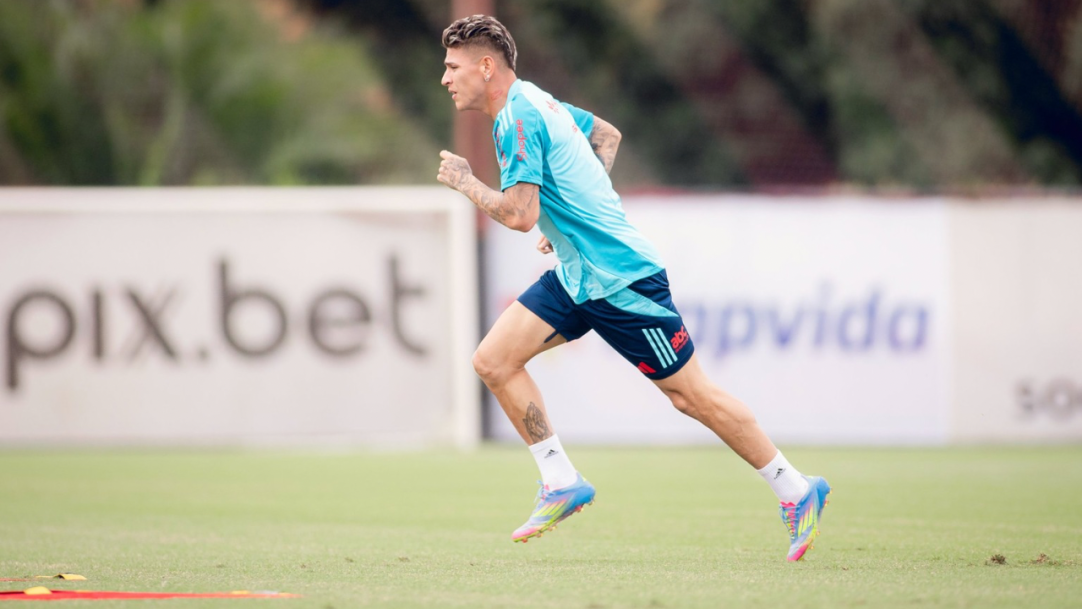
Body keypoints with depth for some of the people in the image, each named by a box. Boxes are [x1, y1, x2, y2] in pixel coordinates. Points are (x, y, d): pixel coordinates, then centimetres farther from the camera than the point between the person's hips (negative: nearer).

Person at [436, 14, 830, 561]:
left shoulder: (518, 120, -19)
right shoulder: (534, 102, 10)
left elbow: (519, 215, -26)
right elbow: (608, 134, 25)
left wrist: (466, 183, -10)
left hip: (618, 280, -10)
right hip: (576, 275, 10)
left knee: (691, 396, -1)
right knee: (493, 361, -1)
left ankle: (797, 492, 10)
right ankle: (562, 482, 5)